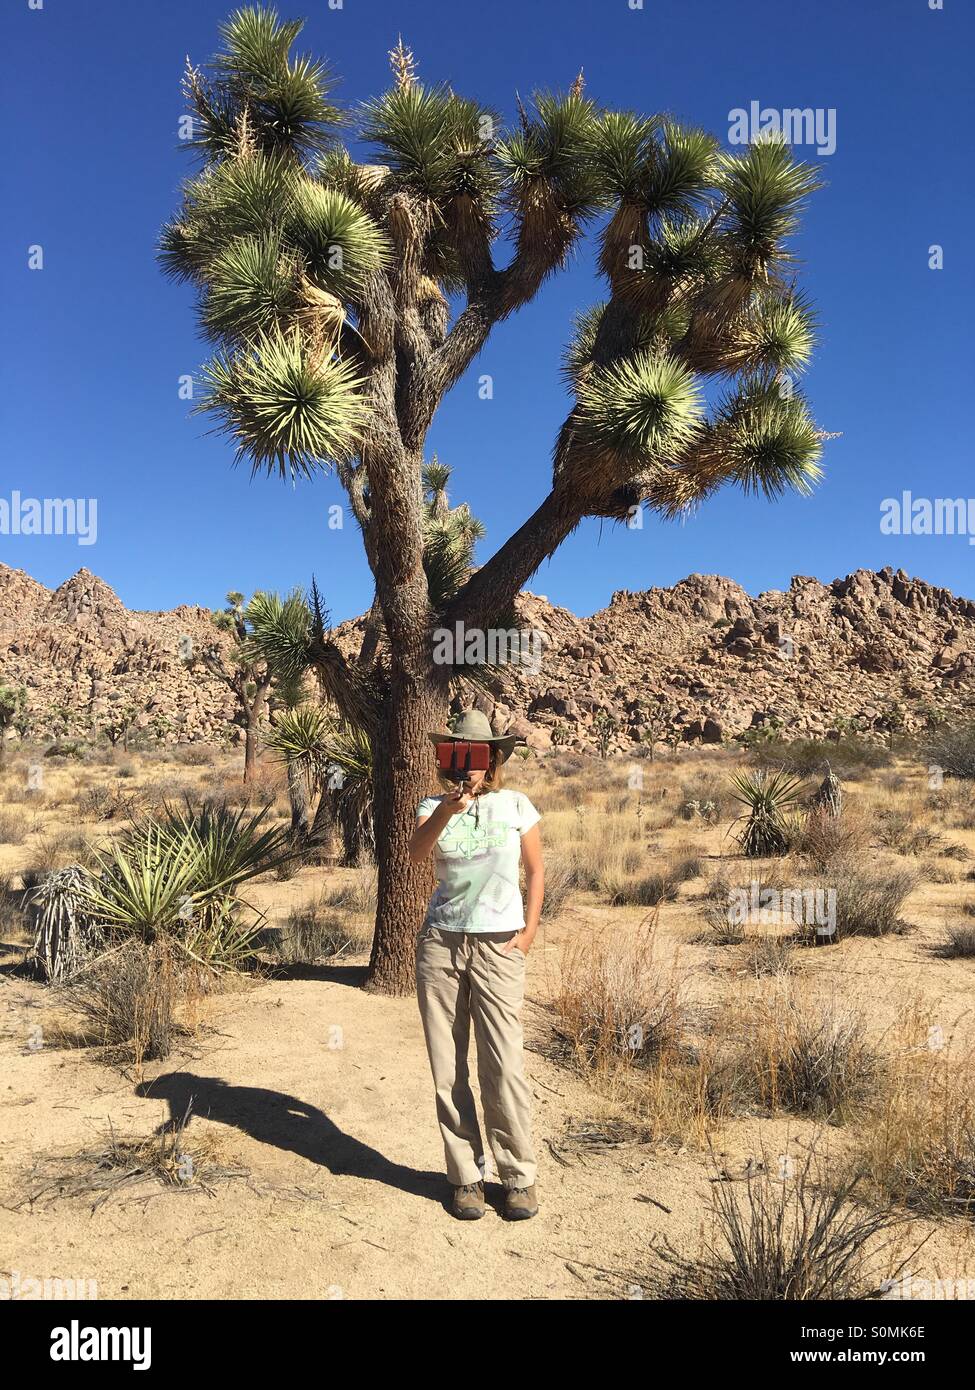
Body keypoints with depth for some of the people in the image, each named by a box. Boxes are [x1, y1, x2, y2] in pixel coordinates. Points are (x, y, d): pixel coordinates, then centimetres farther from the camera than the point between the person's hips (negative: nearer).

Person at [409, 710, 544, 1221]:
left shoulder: (516, 805, 4)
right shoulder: (435, 805, 4)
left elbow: (535, 871, 10)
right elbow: (416, 851, -17)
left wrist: (529, 931, 0)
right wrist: (448, 809, -33)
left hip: (498, 946, -1)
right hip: (441, 943, 2)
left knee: (503, 1066, -5)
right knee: (448, 1069, 6)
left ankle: (519, 1177, 13)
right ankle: (465, 1177, 20)